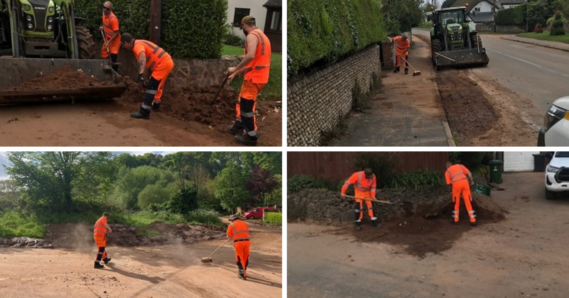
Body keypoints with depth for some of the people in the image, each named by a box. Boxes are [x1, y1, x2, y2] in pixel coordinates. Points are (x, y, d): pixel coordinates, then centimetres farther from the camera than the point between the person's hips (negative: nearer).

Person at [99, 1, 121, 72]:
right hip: (107, 39, 9)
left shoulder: (113, 18, -26)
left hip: (114, 40, -9)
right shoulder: (104, 14, 0)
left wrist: (109, 42, -24)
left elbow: (116, 33, -23)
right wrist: (102, 27, 0)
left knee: (113, 58, -8)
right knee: (104, 56, 16)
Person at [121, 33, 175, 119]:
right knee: (157, 85, 27)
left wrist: (141, 75, -47)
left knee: (151, 86, -11)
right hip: (167, 62, 10)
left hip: (163, 64, -10)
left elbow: (142, 59, -35)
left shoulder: (137, 45, -14)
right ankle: (156, 105, 46)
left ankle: (144, 112, -12)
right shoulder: (139, 43, 19)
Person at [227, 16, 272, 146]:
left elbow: (250, 56, -30)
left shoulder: (252, 36, -12)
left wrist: (235, 69, -21)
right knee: (242, 101, 22)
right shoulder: (262, 36, 20)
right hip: (260, 76, 10)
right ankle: (239, 126, 32)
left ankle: (251, 137, 2)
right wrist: (235, 74, 24)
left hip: (254, 77, -10)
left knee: (246, 105, -3)